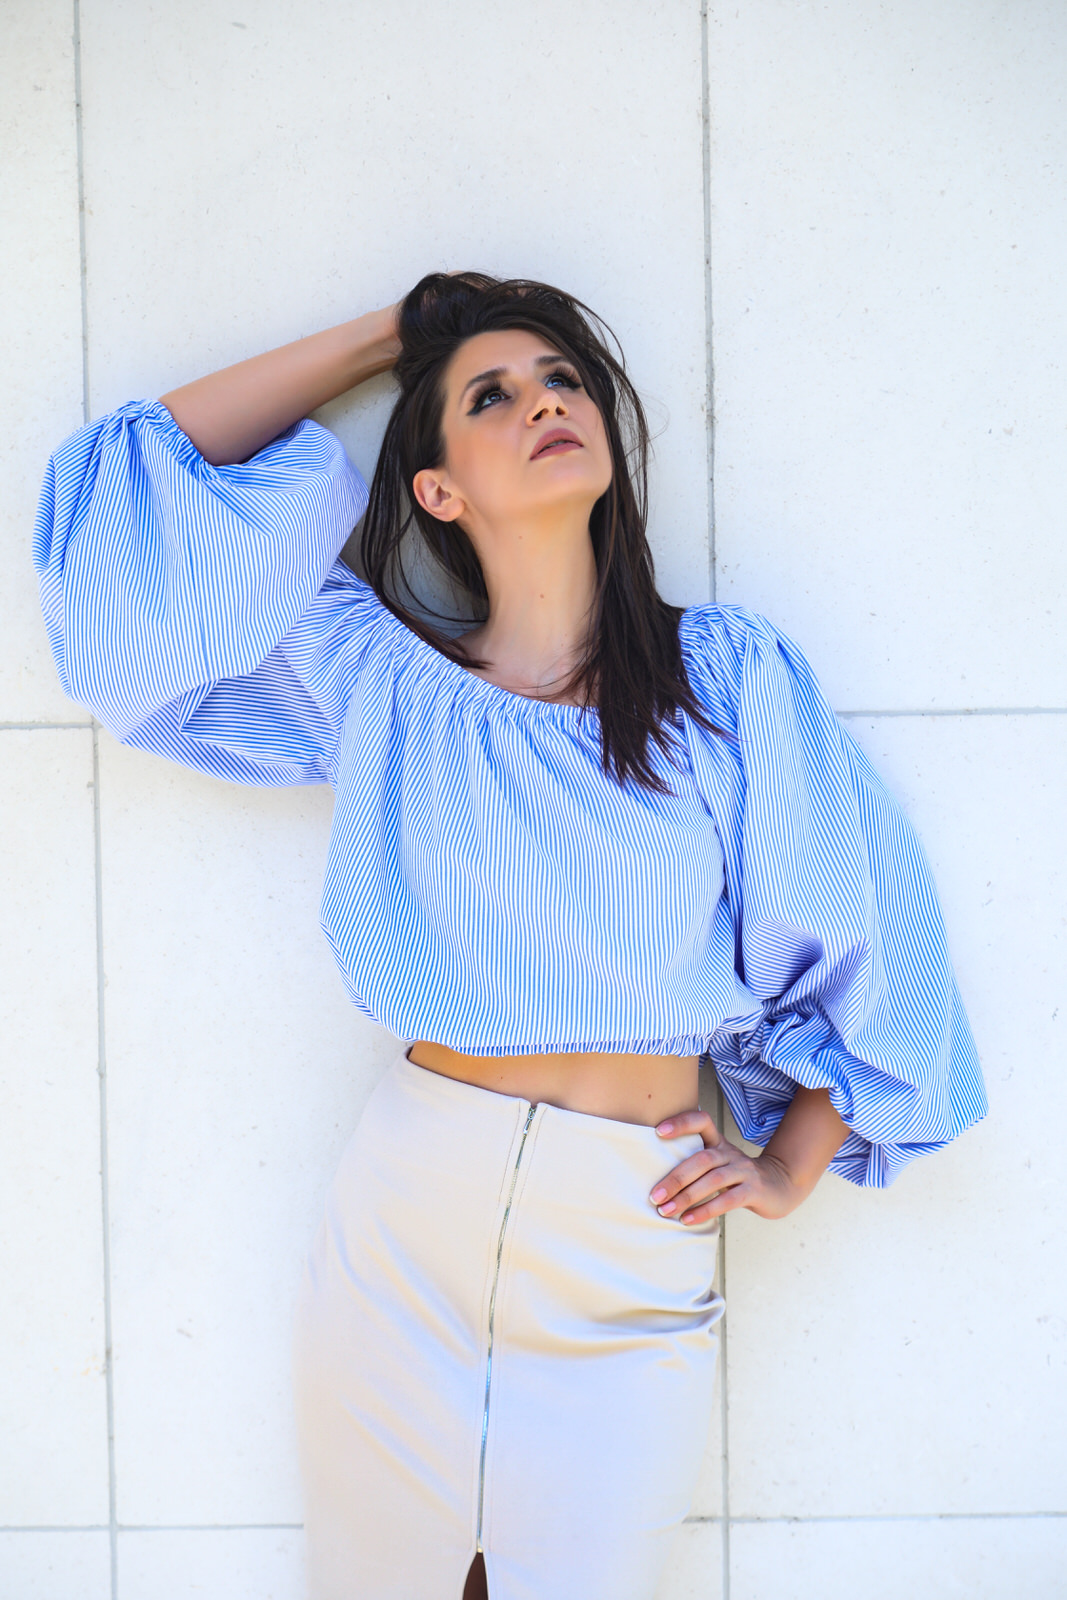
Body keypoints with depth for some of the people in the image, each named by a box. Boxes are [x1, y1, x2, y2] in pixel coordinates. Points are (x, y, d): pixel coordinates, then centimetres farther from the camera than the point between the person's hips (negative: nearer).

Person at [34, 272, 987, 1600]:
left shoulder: (733, 676, 0)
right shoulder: (377, 676, 2)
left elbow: (861, 936, 8)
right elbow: (153, 473, 4)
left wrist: (790, 1168, 3)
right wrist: (383, 337, 8)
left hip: (634, 1249, 0)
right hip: (404, 1219, 1)